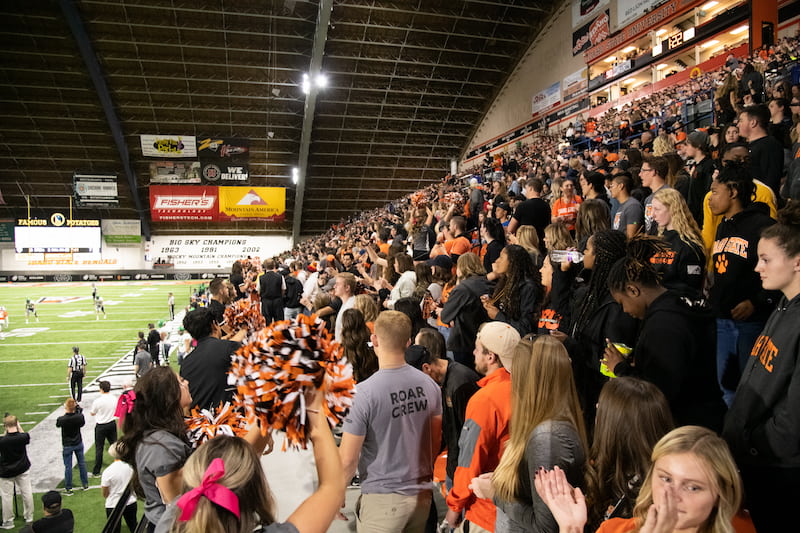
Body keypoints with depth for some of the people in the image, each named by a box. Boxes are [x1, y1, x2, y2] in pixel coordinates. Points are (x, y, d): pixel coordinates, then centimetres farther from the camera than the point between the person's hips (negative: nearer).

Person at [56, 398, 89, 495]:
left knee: (68, 467, 8)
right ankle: (85, 484, 28)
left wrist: (64, 415, 7)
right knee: (82, 463, 16)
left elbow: (57, 425, 0)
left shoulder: (61, 419, -23)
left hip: (67, 446, -2)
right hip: (79, 444, 3)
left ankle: (68, 489, 16)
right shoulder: (79, 416, -17)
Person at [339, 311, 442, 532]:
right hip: (422, 494, 5)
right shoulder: (429, 385, -6)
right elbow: (436, 441, 7)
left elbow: (347, 459, -17)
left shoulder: (365, 392, -22)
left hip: (382, 499, -5)